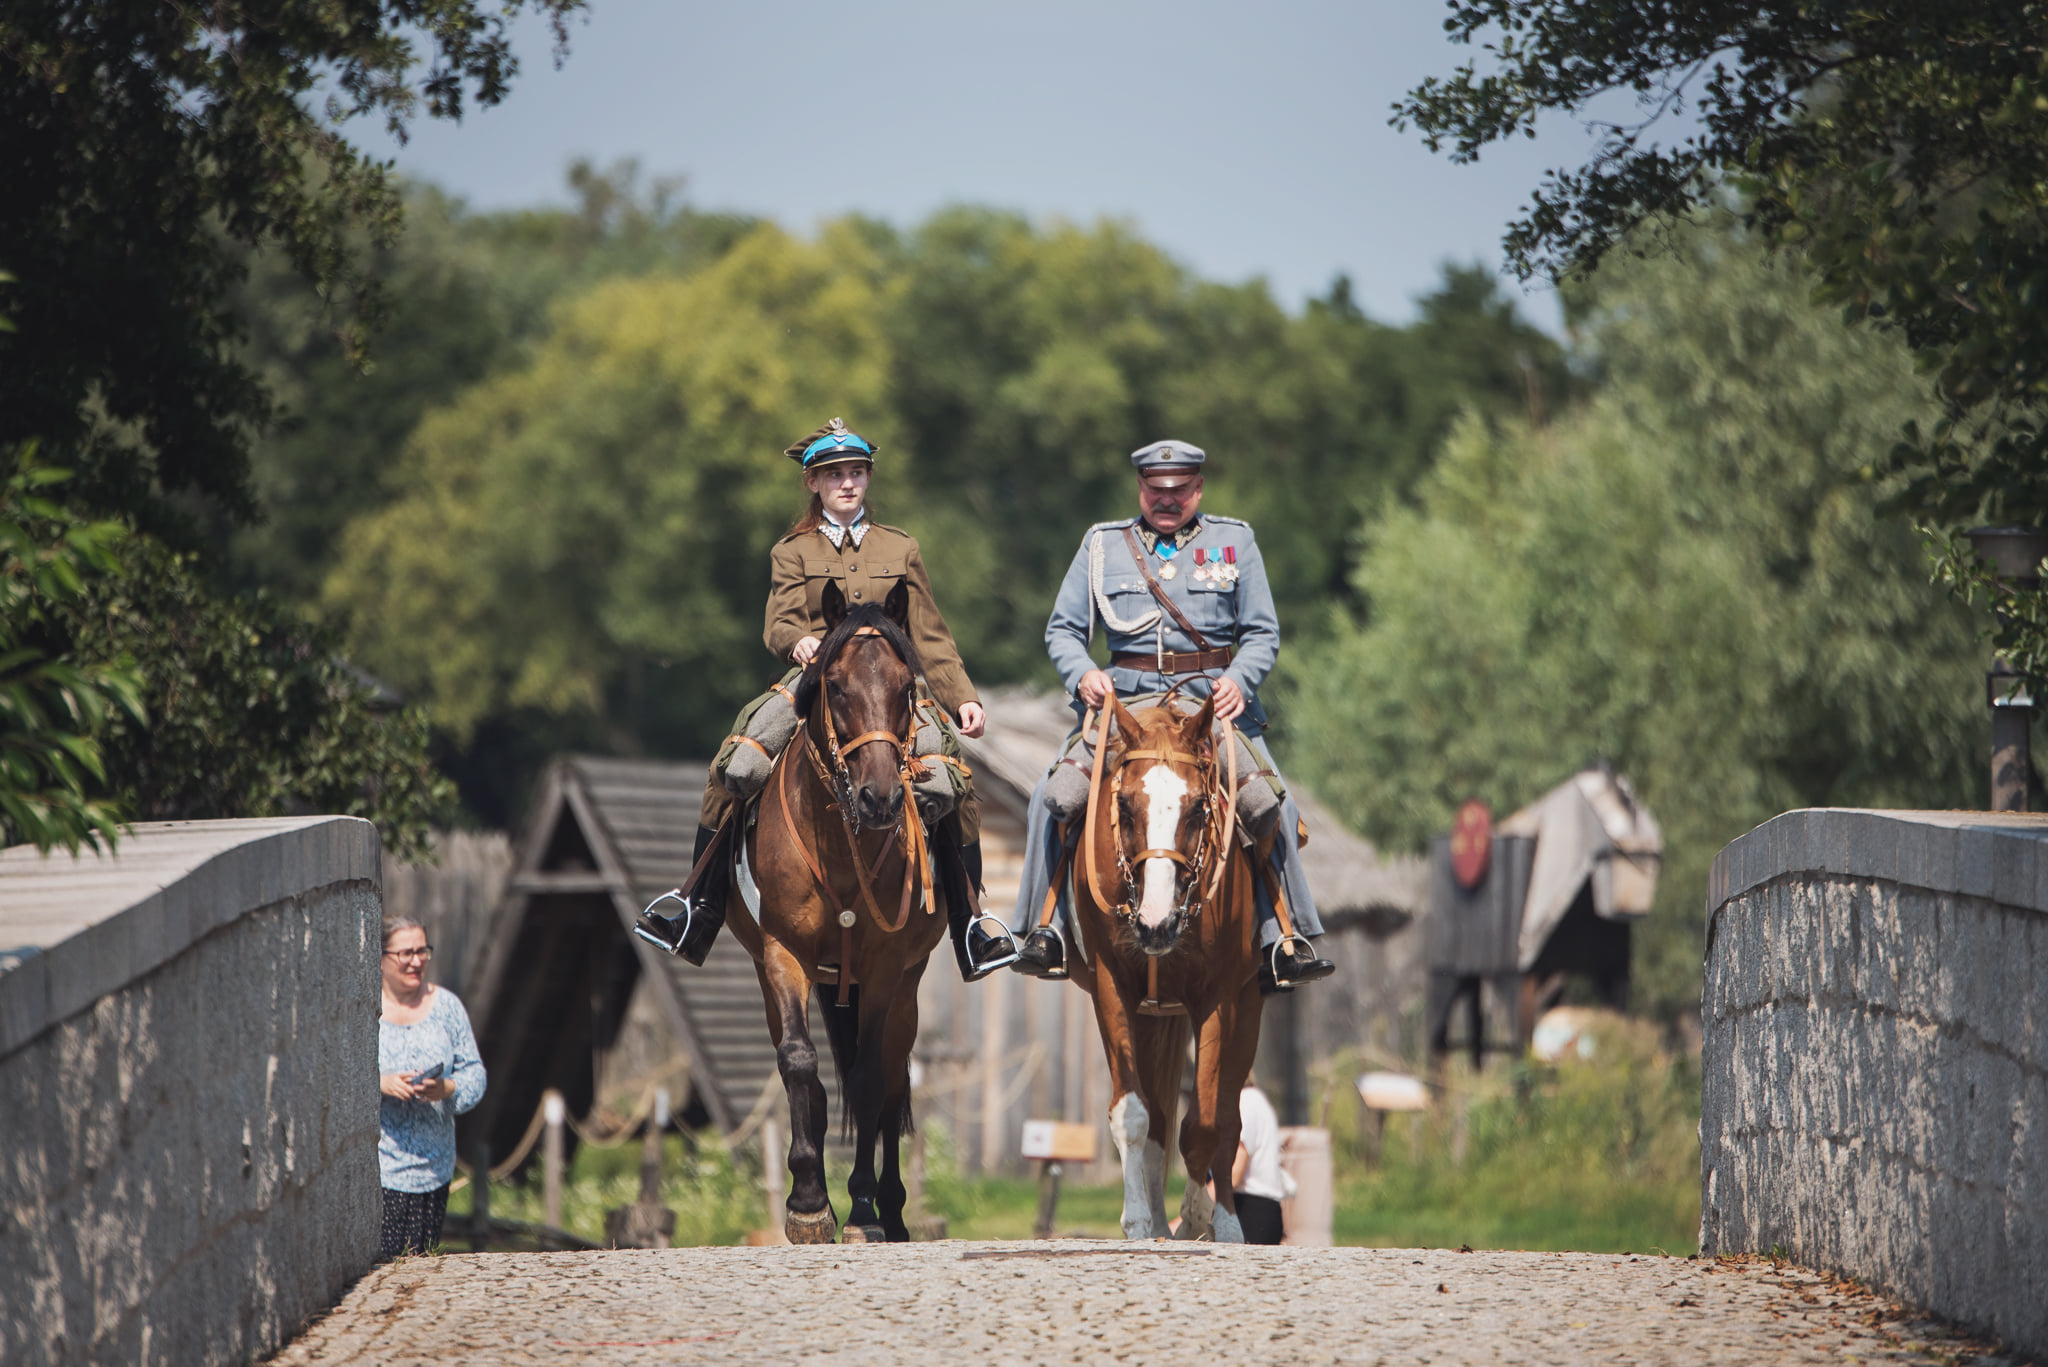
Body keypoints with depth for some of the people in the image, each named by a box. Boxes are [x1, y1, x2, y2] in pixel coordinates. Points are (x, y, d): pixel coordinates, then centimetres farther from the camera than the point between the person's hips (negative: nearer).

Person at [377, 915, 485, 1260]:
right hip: (374, 1166, -3)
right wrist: (380, 1083, -20)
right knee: (378, 1262, -14)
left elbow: (475, 1074, 8)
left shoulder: (446, 1006, 10)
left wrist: (447, 1089, -14)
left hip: (432, 1167, 3)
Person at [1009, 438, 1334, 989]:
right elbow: (1063, 628, 12)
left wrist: (1239, 679, -13)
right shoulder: (1102, 545, 11)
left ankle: (1283, 939, -13)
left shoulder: (1234, 541, 10)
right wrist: (1082, 673, -9)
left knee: (1272, 803, -19)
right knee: (1054, 795, -19)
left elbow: (1263, 632, 7)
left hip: (1214, 696, 0)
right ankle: (1044, 930, -10)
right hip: (1123, 696, 0)